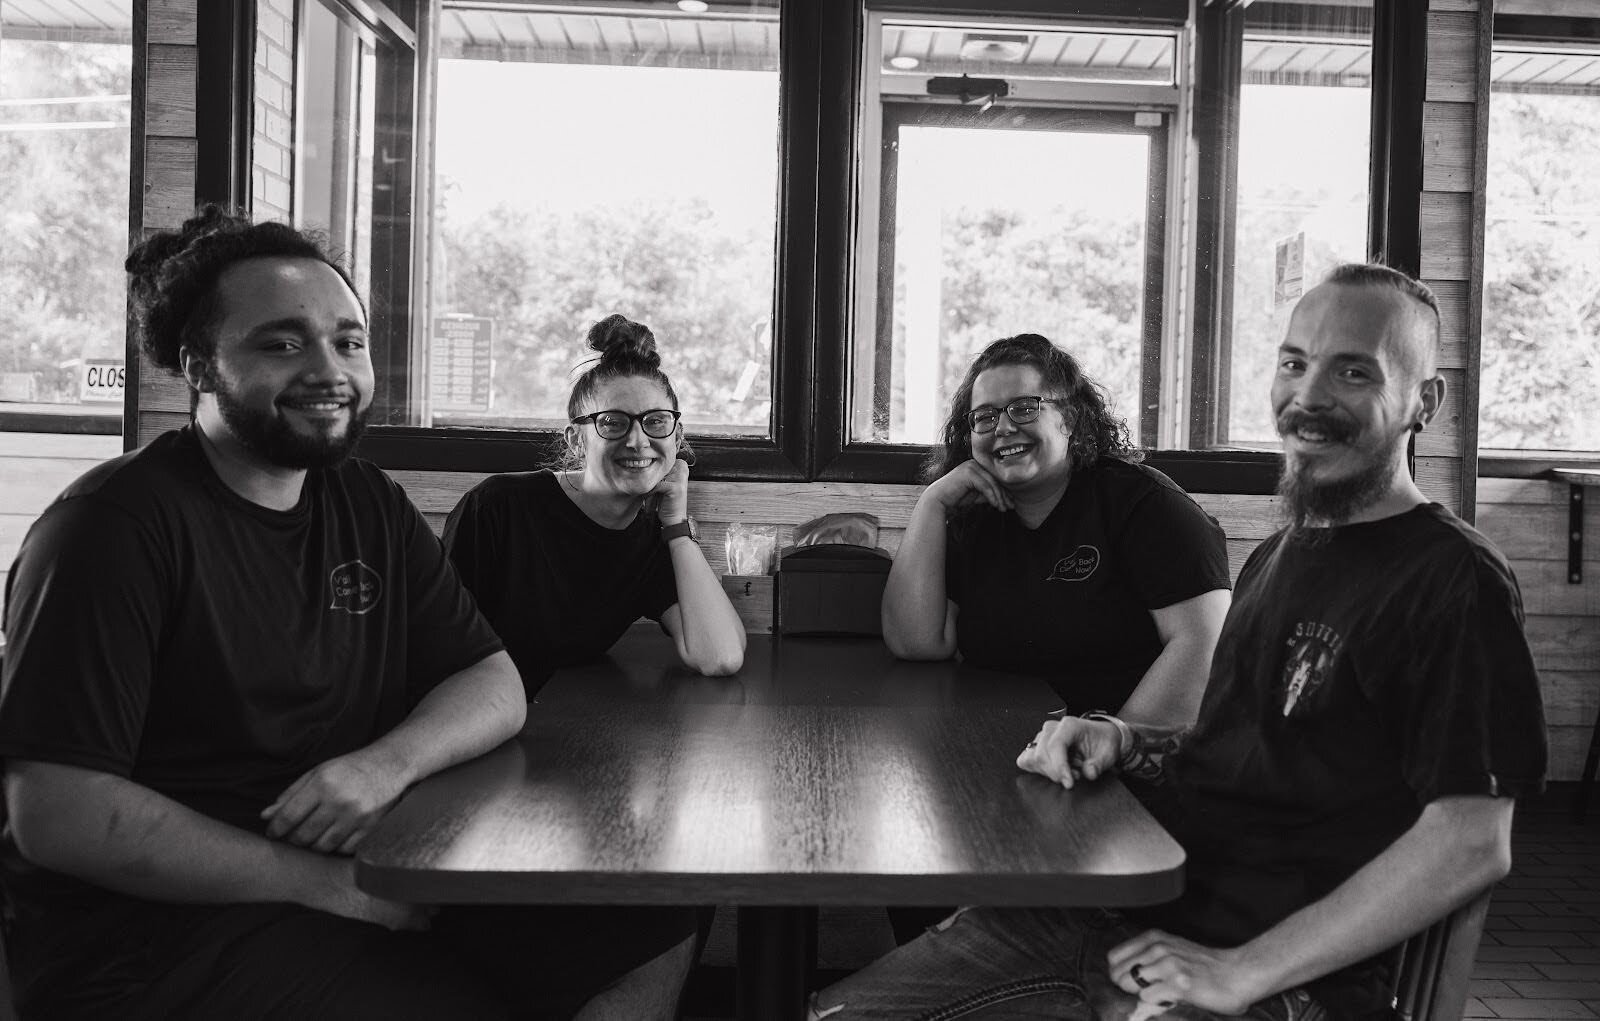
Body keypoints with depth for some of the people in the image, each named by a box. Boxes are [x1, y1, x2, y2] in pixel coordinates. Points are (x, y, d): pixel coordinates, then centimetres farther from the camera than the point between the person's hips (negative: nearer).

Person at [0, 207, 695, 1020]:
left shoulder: (370, 506, 10)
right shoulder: (111, 527, -13)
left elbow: (495, 686, 7)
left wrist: (389, 763, -15)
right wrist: (321, 883, -20)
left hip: (368, 874, 7)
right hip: (156, 929, -7)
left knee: (658, 934, -1)